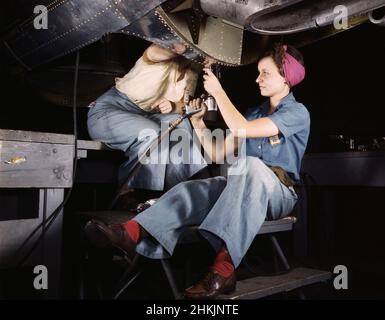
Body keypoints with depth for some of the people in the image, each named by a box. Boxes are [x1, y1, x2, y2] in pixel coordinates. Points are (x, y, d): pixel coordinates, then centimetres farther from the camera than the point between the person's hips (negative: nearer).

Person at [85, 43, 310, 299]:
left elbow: (241, 129, -18)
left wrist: (218, 92, -10)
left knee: (250, 164, -39)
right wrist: (199, 126, 3)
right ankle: (130, 234, -48)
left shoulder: (297, 112, -1)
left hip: (280, 193, -5)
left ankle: (224, 267, -52)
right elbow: (218, 154, 14)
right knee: (193, 190, -24)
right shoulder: (254, 113, 20)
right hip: (242, 187, 5)